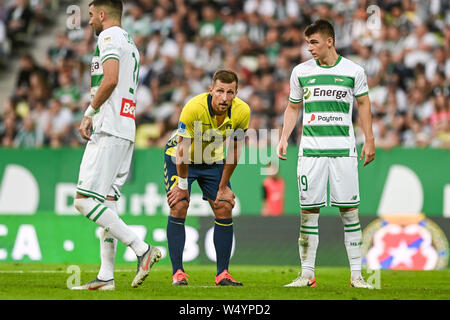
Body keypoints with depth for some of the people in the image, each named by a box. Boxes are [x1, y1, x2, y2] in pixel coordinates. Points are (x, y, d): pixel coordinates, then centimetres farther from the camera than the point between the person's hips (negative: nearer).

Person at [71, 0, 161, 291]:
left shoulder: (109, 37, -6)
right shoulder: (130, 43, 24)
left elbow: (110, 80, -20)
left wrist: (90, 112, -9)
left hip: (109, 130, -10)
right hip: (127, 132, 10)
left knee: (85, 201, -13)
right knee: (106, 203, 8)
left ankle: (142, 248, -20)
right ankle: (106, 276, 5)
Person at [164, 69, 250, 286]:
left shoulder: (242, 112, -22)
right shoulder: (194, 108, -34)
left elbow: (233, 152, -9)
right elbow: (182, 149, -24)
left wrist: (223, 186, -5)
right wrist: (182, 184, -17)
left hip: (213, 161, 4)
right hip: (179, 159, -4)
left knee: (224, 210, -5)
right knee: (178, 208, -14)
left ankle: (222, 273, 2)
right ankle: (178, 272, -9)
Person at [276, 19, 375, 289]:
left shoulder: (353, 71, 2)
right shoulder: (301, 72, 7)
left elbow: (363, 104, 12)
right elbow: (293, 107, 17)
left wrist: (369, 141, 6)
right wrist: (284, 138, 6)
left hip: (344, 150, -1)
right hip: (310, 151, 1)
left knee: (350, 211, -3)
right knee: (309, 211, -1)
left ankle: (356, 275, 1)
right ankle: (307, 274, 5)